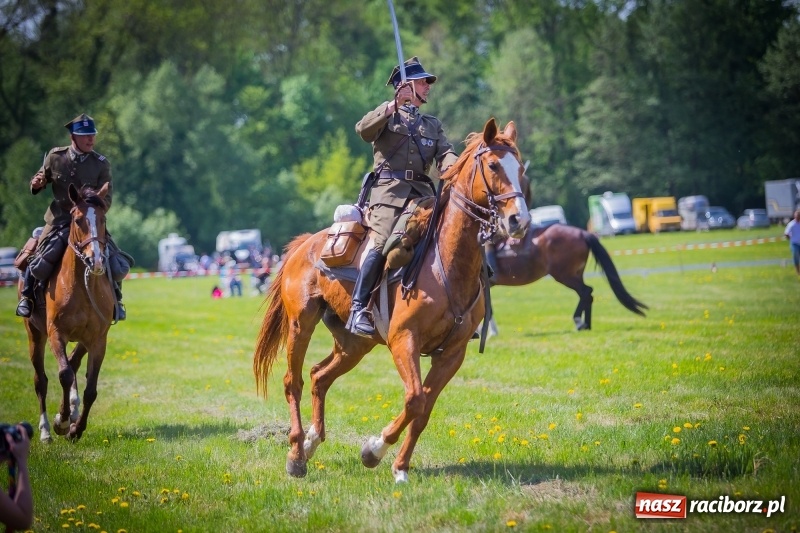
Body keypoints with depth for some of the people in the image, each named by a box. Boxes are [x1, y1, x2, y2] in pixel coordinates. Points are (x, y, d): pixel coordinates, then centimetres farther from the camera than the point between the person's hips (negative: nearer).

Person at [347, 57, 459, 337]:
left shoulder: (433, 124, 27)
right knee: (381, 243, -23)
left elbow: (445, 153, 11)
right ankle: (358, 309, -24)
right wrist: (393, 106, -17)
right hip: (390, 188, -5)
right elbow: (363, 130, -8)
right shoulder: (387, 114, 13)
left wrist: (452, 168, -12)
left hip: (423, 192, 5)